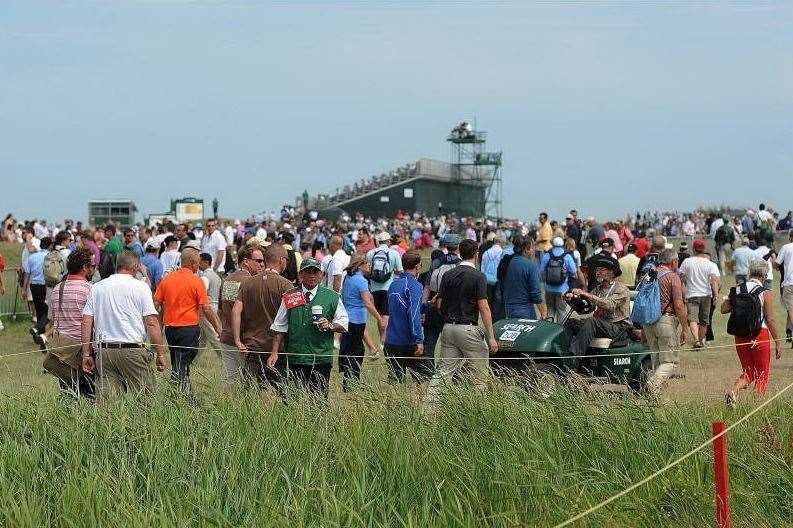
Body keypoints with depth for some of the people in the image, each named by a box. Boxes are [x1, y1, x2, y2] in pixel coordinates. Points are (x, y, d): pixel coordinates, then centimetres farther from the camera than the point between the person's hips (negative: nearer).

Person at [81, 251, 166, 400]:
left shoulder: (97, 288, 11)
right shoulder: (140, 287, 0)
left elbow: (86, 323, 7)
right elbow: (152, 323, -5)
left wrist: (86, 354, 11)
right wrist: (160, 354, 0)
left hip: (103, 350, 4)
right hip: (133, 351, -4)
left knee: (105, 398, 1)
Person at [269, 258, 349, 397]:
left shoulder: (332, 298, 7)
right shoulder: (289, 298, 9)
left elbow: (343, 324, 10)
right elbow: (279, 328, 11)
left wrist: (330, 326, -10)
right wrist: (274, 353, 5)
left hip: (321, 359, -1)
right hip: (295, 359, 1)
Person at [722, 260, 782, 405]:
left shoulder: (736, 290, 2)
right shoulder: (766, 293, -10)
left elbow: (724, 309, -1)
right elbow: (770, 319, -10)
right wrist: (777, 342, -4)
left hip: (740, 337, 4)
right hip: (760, 336, -4)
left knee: (748, 372, 15)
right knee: (762, 374, 11)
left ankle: (733, 391, -9)